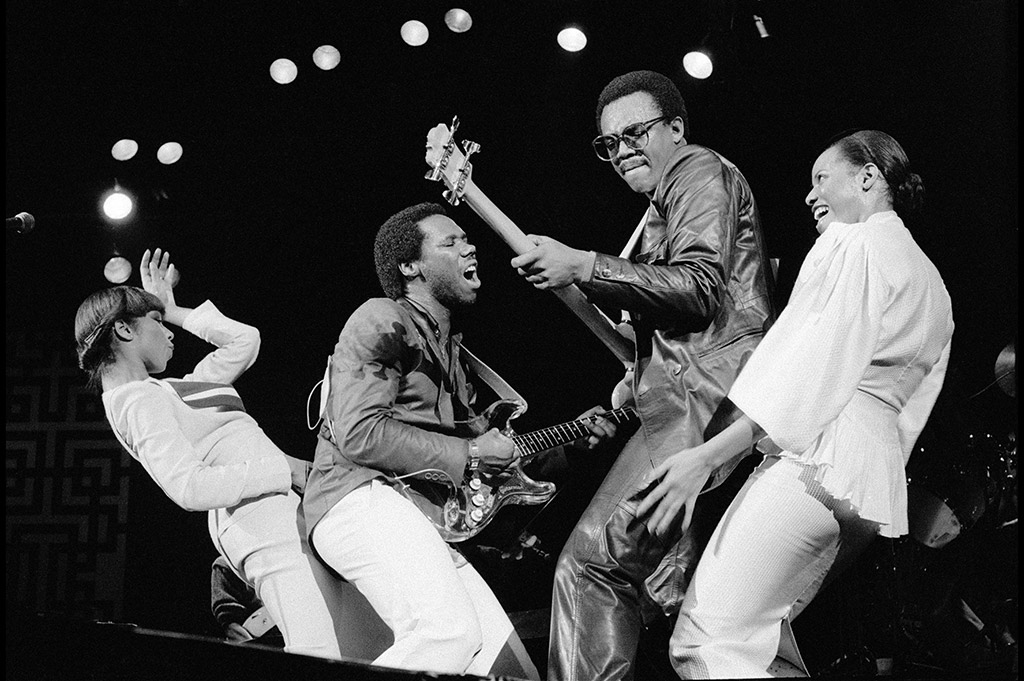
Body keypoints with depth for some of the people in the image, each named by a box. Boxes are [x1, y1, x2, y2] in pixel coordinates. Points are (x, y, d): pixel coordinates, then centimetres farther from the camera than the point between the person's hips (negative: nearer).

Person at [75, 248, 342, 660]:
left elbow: (245, 340, 34)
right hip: (267, 525, -11)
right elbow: (188, 487, -20)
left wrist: (175, 312, 34)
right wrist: (285, 469, -16)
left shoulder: (164, 391, 26)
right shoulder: (142, 399, -6)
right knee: (320, 655, -23)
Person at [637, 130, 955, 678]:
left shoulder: (851, 246, -3)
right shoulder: (931, 283, 25)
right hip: (878, 480, 10)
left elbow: (806, 372, -13)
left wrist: (705, 456, -16)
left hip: (816, 457, -10)